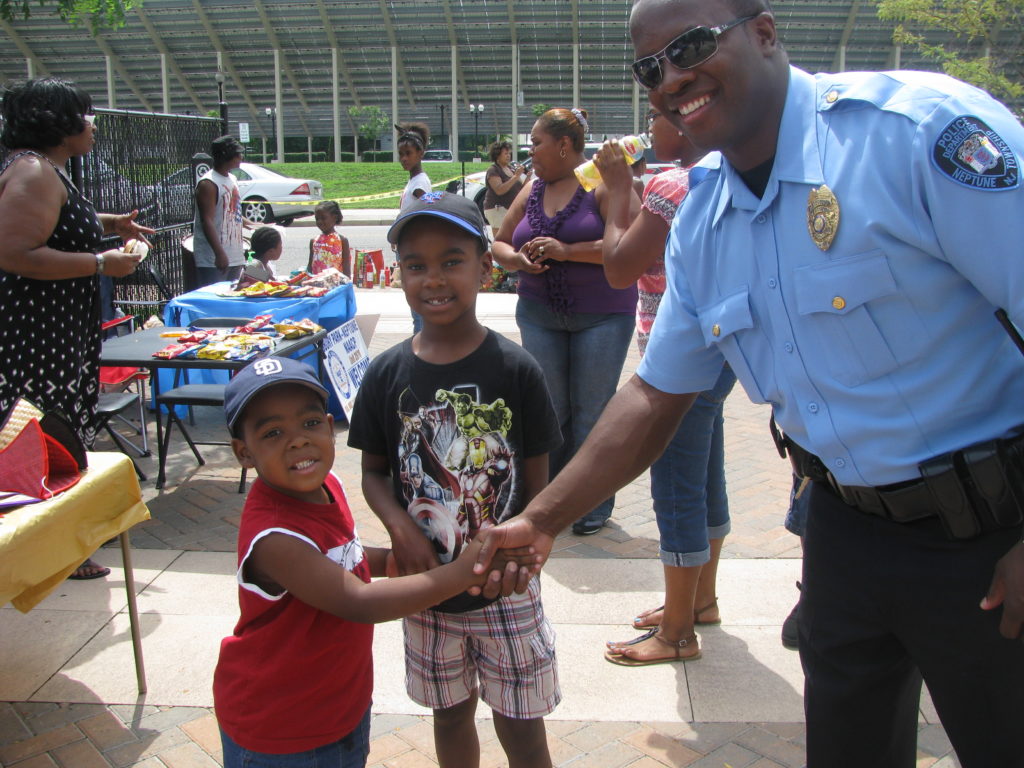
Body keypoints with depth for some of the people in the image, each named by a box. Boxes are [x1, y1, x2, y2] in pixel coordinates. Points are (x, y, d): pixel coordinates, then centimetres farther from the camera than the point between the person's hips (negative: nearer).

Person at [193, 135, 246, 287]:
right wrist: (219, 254, -26)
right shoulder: (208, 183, -13)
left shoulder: (231, 179, 15)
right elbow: (207, 221, -19)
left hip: (235, 256, 9)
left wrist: (241, 250, 20)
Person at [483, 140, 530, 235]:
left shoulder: (511, 168, 15)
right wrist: (515, 176, -24)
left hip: (512, 209, 8)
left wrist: (527, 178, 0)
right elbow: (499, 190, -22)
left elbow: (519, 188, 19)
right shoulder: (493, 170, -8)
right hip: (497, 209, -8)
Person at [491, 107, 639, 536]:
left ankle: (594, 503, 16)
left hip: (602, 315, -5)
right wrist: (518, 259, -6)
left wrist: (567, 250, -22)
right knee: (549, 409, 7)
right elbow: (499, 243, 17)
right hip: (539, 314, 5)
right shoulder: (532, 191, 11)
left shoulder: (602, 184, -7)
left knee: (592, 411, 2)